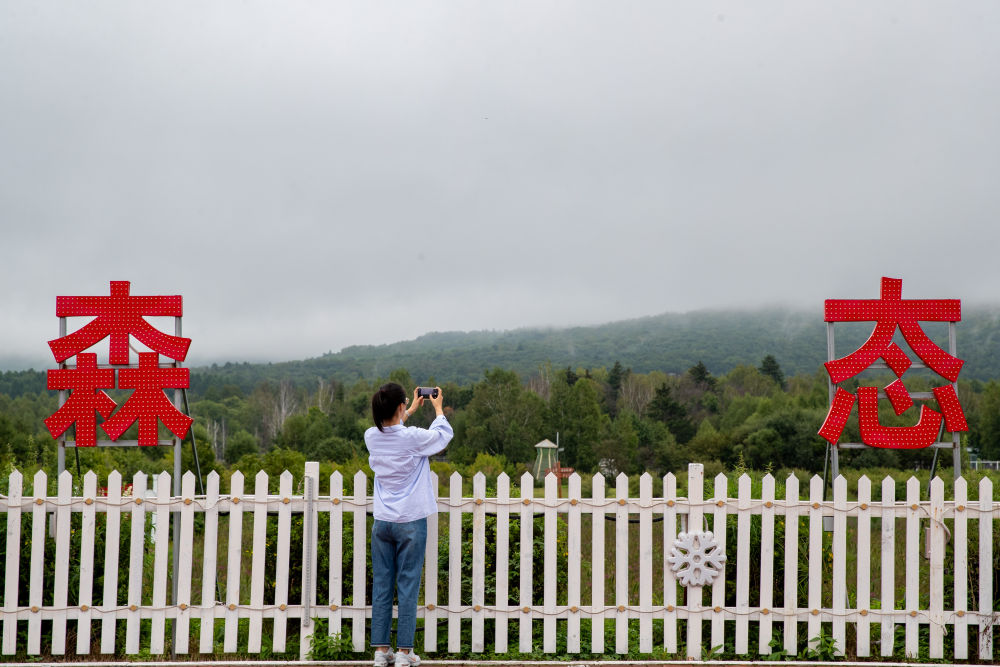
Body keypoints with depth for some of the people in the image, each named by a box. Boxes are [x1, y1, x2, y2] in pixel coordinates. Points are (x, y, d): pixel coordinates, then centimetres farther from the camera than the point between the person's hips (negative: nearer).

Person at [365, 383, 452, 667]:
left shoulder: (372, 437, -2)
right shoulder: (413, 438, -15)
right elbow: (444, 433, 5)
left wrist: (411, 410, 36)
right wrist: (438, 407, 23)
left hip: (381, 522, 4)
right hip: (410, 523, -4)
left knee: (381, 586, 8)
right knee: (408, 586, 1)